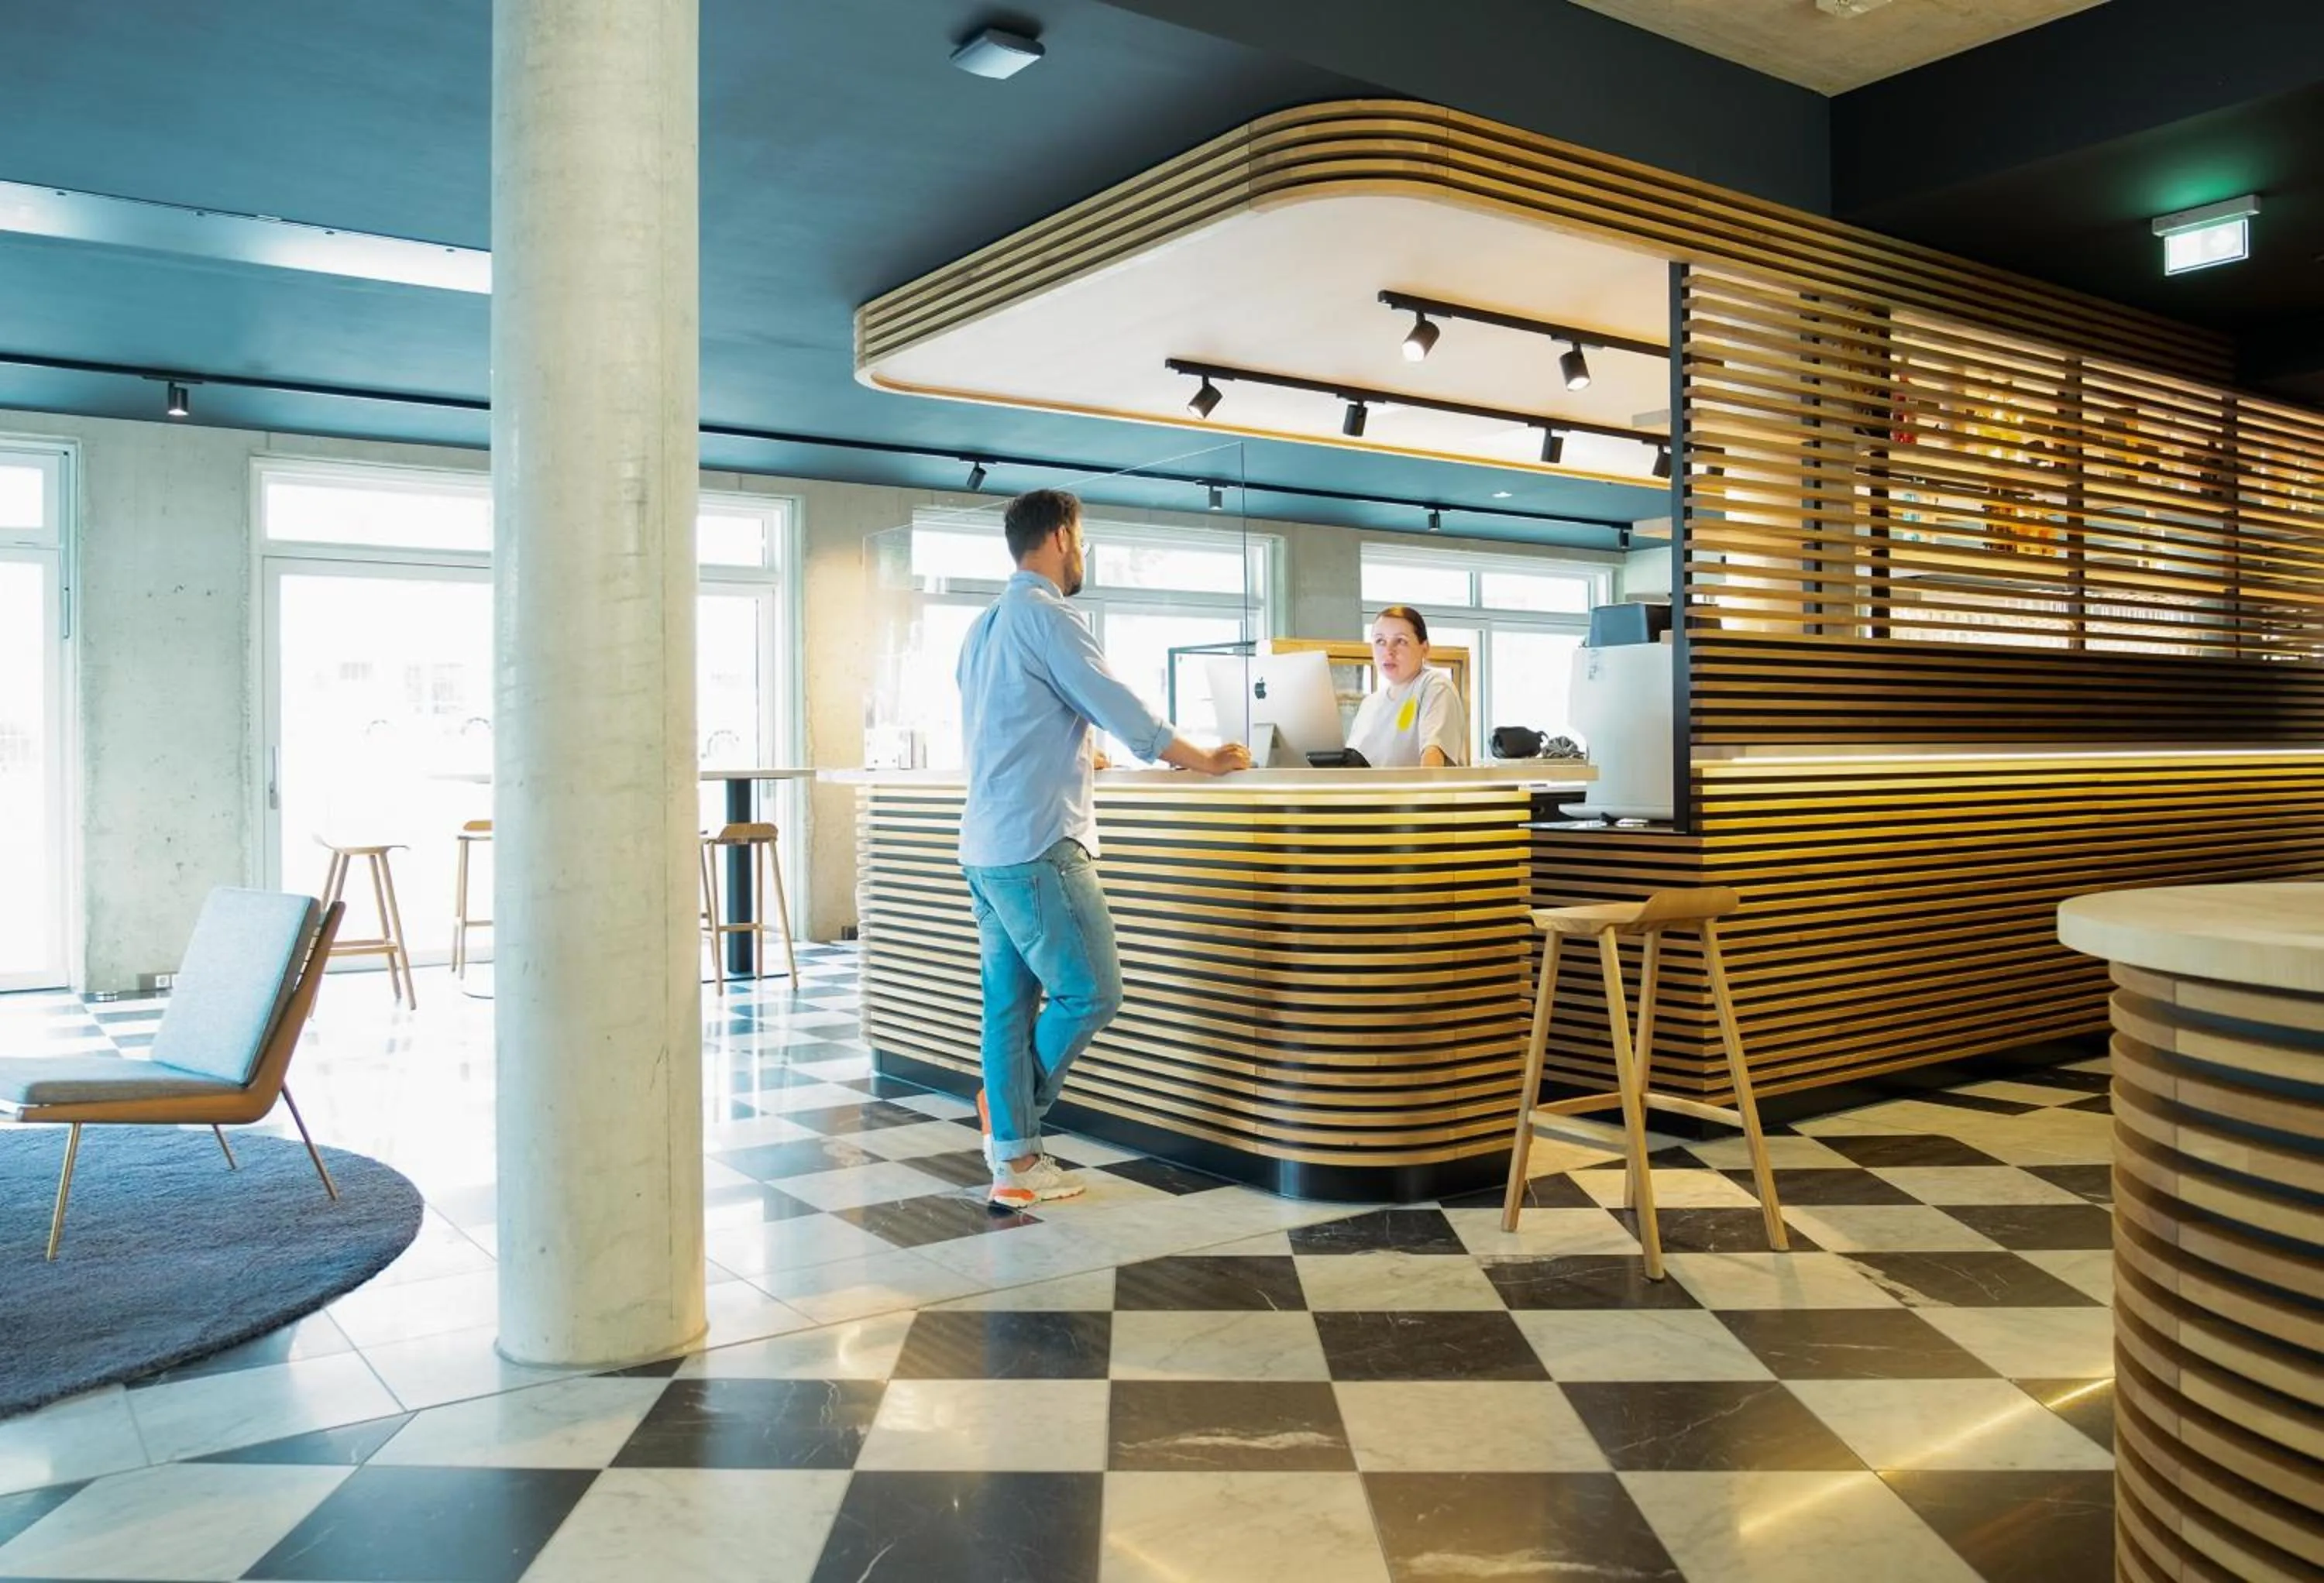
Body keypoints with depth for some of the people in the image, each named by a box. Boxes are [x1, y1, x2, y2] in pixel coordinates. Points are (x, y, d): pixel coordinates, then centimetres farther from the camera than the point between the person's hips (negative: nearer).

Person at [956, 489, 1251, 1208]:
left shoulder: (983, 627, 18)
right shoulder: (1045, 615, -10)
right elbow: (1123, 711, -11)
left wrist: (1071, 756, 45)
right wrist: (1207, 762, 2)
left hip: (986, 845, 10)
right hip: (1038, 846, -10)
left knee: (1011, 1002, 10)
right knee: (1090, 993, -1)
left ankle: (1015, 1160, 14)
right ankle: (1014, 1108, 11)